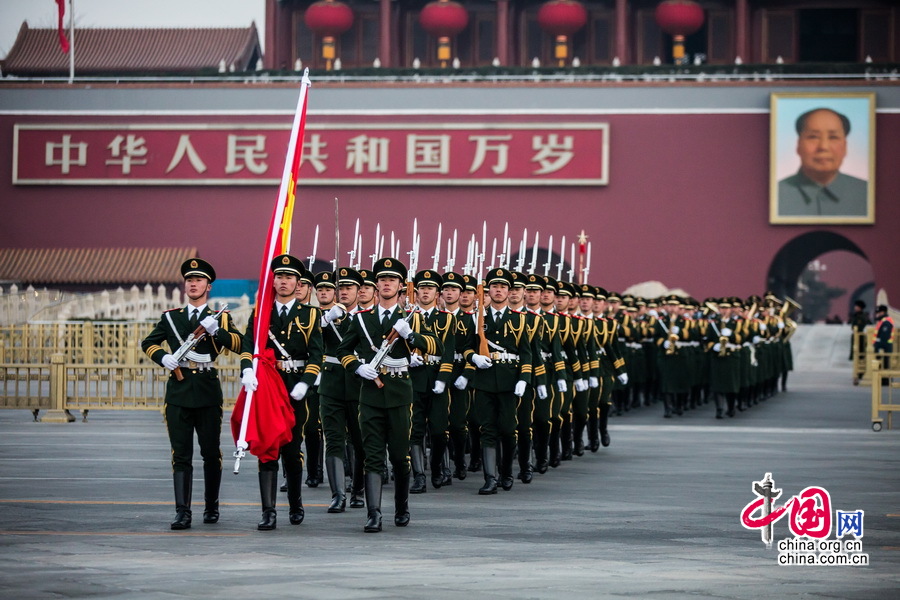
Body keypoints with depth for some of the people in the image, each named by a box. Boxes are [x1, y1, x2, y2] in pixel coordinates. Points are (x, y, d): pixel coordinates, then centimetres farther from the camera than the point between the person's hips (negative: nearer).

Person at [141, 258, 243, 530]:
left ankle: (212, 507, 22)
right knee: (181, 454, -5)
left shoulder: (220, 318, 7)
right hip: (178, 391, 1)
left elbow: (239, 344, -9)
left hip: (208, 391, -1)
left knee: (211, 452, 7)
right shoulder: (171, 317, 14)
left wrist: (216, 331, -25)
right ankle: (182, 512, -8)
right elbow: (148, 343, 19)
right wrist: (163, 357, -1)